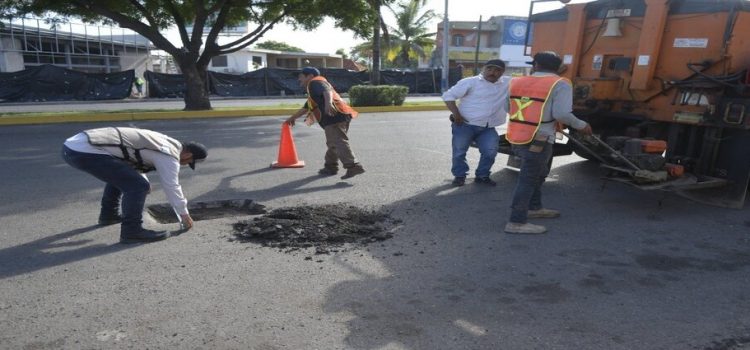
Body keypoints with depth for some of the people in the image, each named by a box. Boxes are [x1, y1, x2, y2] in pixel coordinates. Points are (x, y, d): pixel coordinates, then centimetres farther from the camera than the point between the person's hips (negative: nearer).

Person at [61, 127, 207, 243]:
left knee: (120, 175, 31)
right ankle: (131, 231, -3)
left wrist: (143, 179, 47)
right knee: (138, 186, -12)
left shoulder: (164, 141, 20)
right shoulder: (169, 155, -7)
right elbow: (171, 187, 0)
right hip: (85, 152, -10)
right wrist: (184, 214, 13)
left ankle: (108, 215, 43)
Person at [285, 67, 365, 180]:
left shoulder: (315, 82, 5)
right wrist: (292, 118, 57)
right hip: (335, 117, 11)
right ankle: (330, 167, 31)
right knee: (333, 143, 20)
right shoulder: (312, 91, 36)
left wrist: (328, 103, -39)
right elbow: (305, 108, 49)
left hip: (334, 116, -11)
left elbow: (327, 90, -18)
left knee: (339, 143, -18)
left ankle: (353, 166, -26)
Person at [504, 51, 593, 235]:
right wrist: (581, 125, 1)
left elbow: (508, 107, 16)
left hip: (516, 137, 7)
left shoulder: (516, 82, 10)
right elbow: (562, 114, -15)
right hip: (538, 140, -7)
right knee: (528, 179, -2)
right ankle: (516, 222, -1)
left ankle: (534, 208, 36)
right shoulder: (559, 84, -6)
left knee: (537, 173, 24)